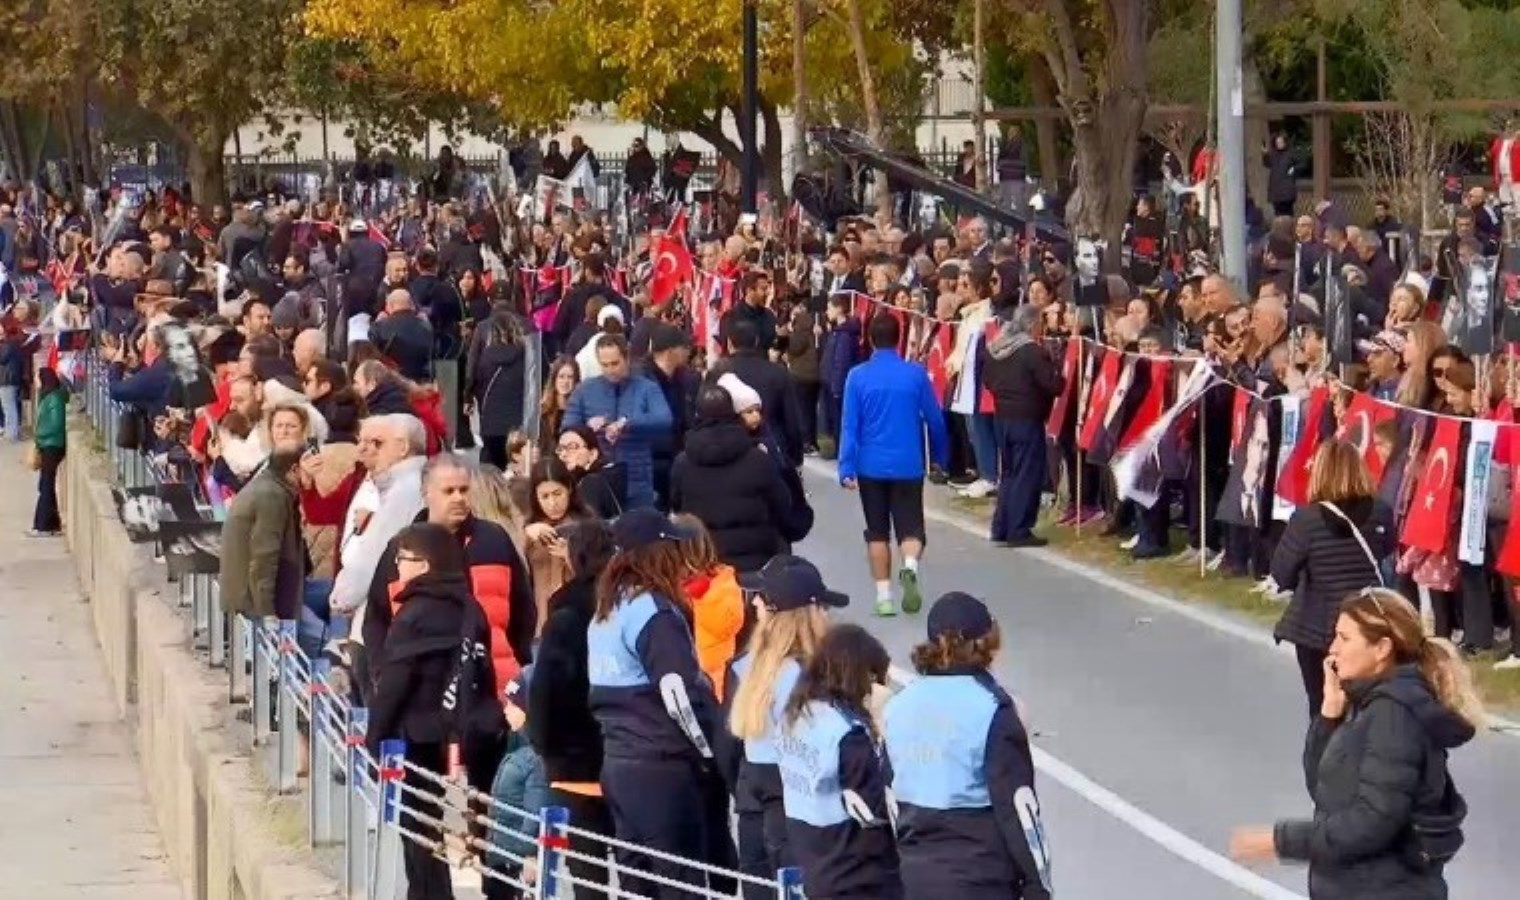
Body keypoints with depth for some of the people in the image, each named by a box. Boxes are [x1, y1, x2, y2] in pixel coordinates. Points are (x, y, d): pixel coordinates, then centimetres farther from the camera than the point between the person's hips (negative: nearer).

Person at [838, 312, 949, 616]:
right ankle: (910, 567, -25)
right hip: (908, 465, 0)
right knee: (910, 527, 6)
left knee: (877, 533, 11)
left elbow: (850, 425, -7)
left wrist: (847, 468, -7)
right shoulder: (916, 374, -4)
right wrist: (940, 456, 16)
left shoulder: (858, 376, -5)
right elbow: (935, 419, 2)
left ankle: (884, 597, 8)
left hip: (871, 466, 0)